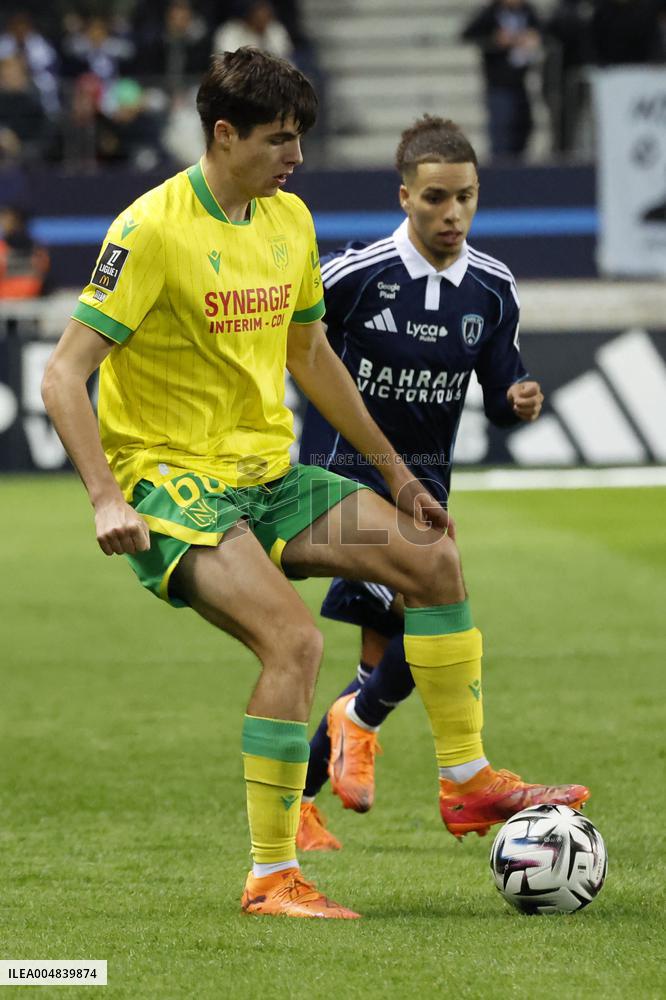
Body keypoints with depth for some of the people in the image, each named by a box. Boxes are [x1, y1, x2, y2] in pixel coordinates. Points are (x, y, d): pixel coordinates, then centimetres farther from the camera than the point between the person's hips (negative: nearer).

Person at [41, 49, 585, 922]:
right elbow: (65, 374, -18)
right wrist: (106, 500, -28)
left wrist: (395, 472, 23)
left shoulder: (290, 220, 8)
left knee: (434, 560, 2)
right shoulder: (154, 229, -16)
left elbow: (310, 357, 22)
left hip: (268, 474, 8)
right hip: (173, 481, -8)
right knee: (296, 640, -26)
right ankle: (271, 880, -17)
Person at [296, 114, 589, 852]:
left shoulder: (492, 288, -2)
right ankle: (465, 779, -6)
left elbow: (498, 393, 5)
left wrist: (519, 401, -17)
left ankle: (297, 799, 25)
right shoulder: (355, 274, -17)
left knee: (388, 661, 9)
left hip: (422, 481, 6)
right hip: (345, 477, -6)